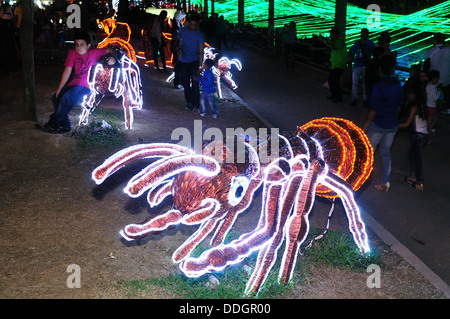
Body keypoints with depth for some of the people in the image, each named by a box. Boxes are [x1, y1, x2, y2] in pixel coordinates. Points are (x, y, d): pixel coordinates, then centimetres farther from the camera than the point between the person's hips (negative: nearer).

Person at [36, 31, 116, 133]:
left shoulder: (94, 53, -6)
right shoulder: (72, 53, 4)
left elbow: (110, 50, 4)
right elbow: (67, 72, 2)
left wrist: (113, 58, -19)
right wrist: (59, 89, 0)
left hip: (87, 85, -6)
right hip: (74, 83, 6)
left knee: (67, 97, -27)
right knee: (55, 97, -7)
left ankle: (52, 125, -15)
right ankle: (65, 125, 2)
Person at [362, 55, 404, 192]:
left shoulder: (379, 87, -22)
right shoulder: (398, 85, -2)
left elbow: (373, 110, -20)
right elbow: (399, 106, 8)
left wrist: (365, 125, -9)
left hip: (378, 125, -6)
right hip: (392, 125, 6)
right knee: (386, 152, 17)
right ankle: (386, 182, 21)